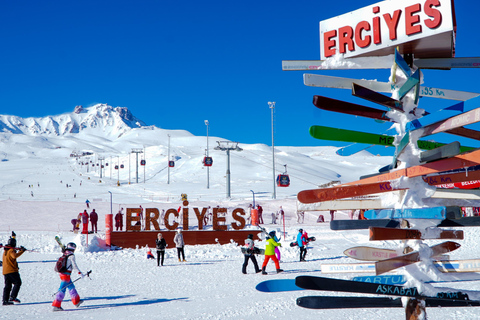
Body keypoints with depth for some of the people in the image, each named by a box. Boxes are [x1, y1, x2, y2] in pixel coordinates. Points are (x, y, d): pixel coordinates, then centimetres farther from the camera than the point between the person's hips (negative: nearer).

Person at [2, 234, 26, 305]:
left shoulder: (5, 251, 18)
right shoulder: (11, 250, -10)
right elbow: (15, 256, -31)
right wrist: (21, 251, -29)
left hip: (5, 271, 9)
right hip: (12, 271, -9)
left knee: (7, 285, 10)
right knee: (17, 283, -5)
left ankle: (5, 300, 7)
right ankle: (12, 297, -16)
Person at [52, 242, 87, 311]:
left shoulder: (64, 254, 10)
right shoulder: (71, 255, -13)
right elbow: (74, 265, -17)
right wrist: (80, 273, -16)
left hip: (61, 273, 9)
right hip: (66, 275, -9)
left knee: (71, 287, 19)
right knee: (62, 290, -7)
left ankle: (76, 301, 29)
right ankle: (56, 305, -8)